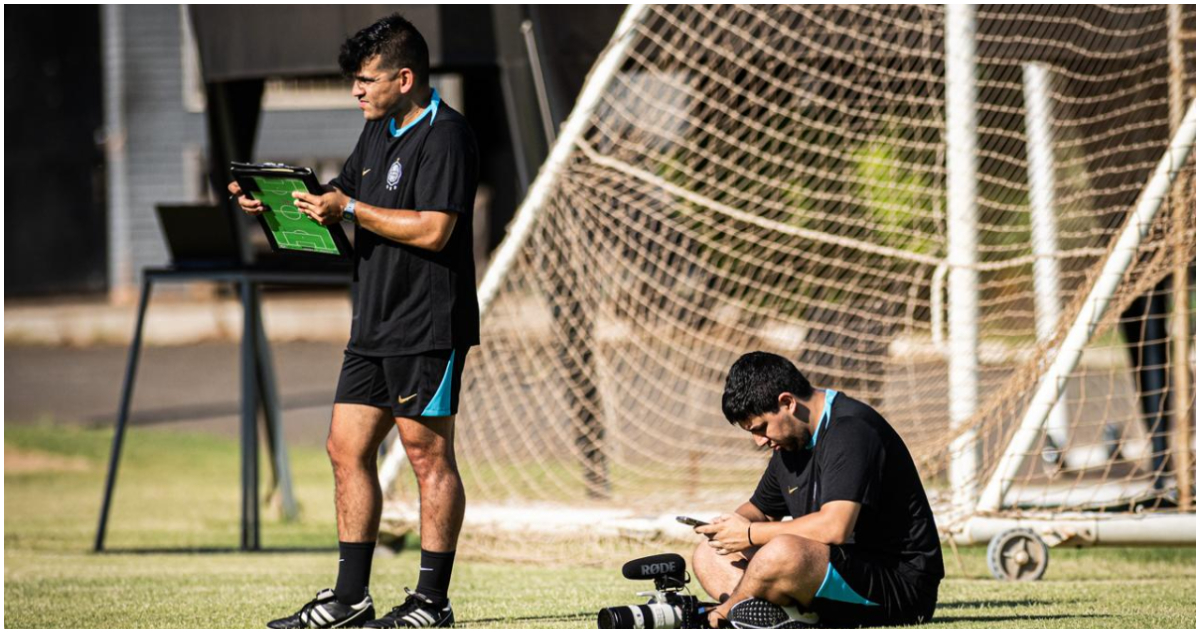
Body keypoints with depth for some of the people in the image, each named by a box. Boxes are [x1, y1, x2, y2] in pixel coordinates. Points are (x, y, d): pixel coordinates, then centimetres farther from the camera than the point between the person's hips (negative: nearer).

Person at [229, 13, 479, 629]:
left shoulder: (445, 136, -14)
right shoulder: (378, 132, 16)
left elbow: (432, 230, -22)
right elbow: (343, 194, 24)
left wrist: (349, 210, -19)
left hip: (427, 325, -9)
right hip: (375, 325, 10)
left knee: (428, 455, -3)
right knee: (347, 450, 8)